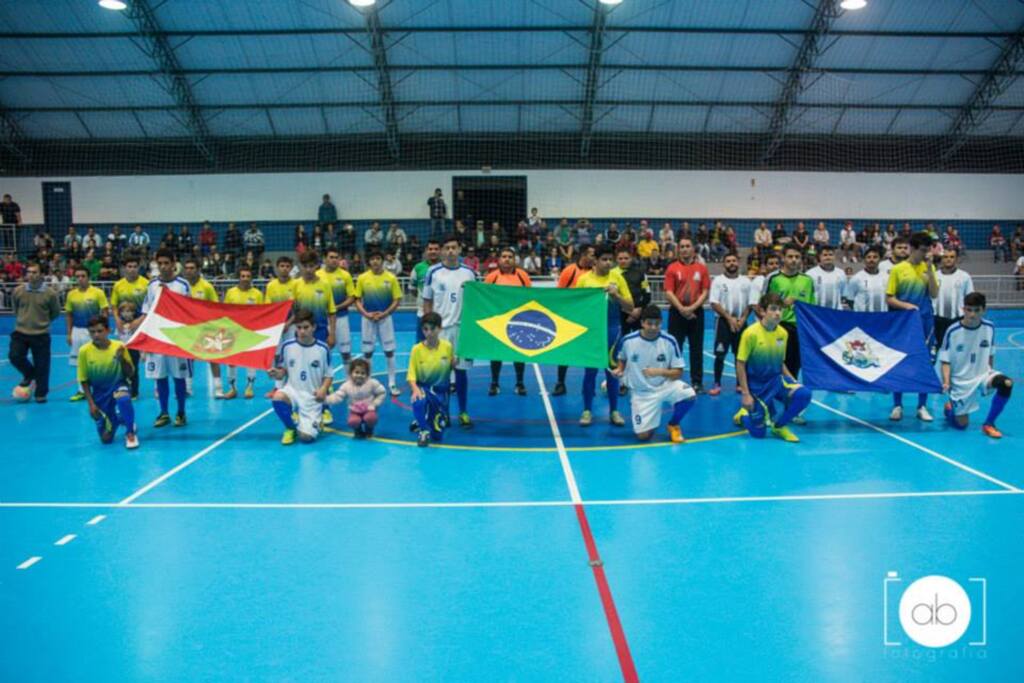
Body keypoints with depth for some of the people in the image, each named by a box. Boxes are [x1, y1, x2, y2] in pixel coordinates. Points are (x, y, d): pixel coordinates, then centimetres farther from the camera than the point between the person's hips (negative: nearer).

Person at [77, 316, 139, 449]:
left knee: (123, 398, -41)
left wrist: (121, 359, -25)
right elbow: (83, 380, -3)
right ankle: (116, 419, 35)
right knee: (106, 438, -1)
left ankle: (130, 433, -18)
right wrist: (91, 403, -9)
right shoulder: (84, 351, -13)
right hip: (99, 392, 1)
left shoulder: (119, 347, -14)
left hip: (118, 385, -1)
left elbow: (130, 374, -7)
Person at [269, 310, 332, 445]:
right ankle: (291, 428, -4)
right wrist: (277, 373, -16)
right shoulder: (287, 346, -2)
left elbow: (328, 375, 2)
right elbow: (283, 372, 8)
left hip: (312, 397, -1)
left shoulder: (323, 349, -5)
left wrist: (323, 389, -18)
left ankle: (316, 420, 25)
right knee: (277, 397, -36)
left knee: (306, 437, -15)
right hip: (292, 390, 2)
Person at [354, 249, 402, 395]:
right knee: (367, 352, 6)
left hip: (385, 318, -1)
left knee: (389, 351, 2)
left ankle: (392, 383, 11)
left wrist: (384, 313, -14)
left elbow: (397, 300, -3)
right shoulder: (362, 278, -2)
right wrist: (366, 314, -13)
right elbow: (357, 300, 2)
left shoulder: (391, 278, -4)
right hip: (368, 319, 1)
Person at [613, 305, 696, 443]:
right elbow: (622, 359, 12)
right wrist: (619, 370, -8)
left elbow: (678, 373, -9)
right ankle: (652, 418, 30)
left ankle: (673, 425, 2)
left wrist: (660, 372, -26)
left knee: (689, 395, -31)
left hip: (665, 385, 0)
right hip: (641, 393, 0)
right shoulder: (627, 341, -11)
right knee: (643, 435, -9)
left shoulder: (669, 341, -12)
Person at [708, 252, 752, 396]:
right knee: (720, 354, -4)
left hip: (741, 322, 3)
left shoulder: (746, 282, 6)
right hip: (724, 321, -3)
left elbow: (750, 304, 7)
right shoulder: (718, 281, -4)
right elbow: (714, 304, -9)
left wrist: (743, 319, -8)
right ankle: (717, 384, 4)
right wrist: (729, 318, -15)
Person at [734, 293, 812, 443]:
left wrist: (794, 381, 1)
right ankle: (744, 413, 31)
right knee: (758, 432, -4)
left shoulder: (783, 333, -2)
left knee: (803, 394, -24)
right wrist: (746, 394, -18)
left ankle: (779, 426, 1)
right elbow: (740, 364, -15)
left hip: (776, 379, 5)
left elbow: (781, 363, 12)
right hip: (756, 384, -4)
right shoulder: (751, 333, -17)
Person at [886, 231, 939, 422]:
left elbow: (934, 295, -3)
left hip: (924, 322, 2)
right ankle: (897, 406, 13)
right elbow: (889, 298, -2)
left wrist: (930, 272, -12)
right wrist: (905, 305, -19)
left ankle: (922, 406, 15)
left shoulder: (929, 268, 5)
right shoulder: (898, 269, -3)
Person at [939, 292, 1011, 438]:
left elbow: (990, 355, 9)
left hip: (982, 375, 3)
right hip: (961, 382, -3)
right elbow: (946, 361, -10)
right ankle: (950, 408, 37)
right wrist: (946, 381, -22)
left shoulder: (989, 328, -6)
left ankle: (989, 424, -11)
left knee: (1007, 383, -30)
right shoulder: (953, 331, -16)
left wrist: (990, 376, 9)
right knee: (961, 425, -1)